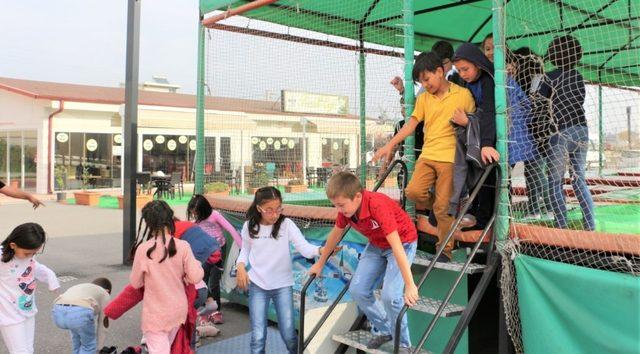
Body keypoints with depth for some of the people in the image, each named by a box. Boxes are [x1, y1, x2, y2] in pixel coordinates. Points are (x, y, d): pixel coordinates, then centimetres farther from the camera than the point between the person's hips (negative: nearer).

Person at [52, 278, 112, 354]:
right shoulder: (105, 295, 28)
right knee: (89, 346, 21)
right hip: (80, 312, -5)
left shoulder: (78, 287, 41)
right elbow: (102, 323, 29)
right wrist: (99, 348, 40)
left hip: (58, 312, 5)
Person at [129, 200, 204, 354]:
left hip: (155, 313, -4)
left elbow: (135, 283, -6)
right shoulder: (183, 246, -13)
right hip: (179, 310, 4)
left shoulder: (144, 249, -18)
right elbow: (195, 277, -11)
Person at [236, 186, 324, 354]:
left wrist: (321, 250, -40)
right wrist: (241, 266, -10)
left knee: (289, 335, 3)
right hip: (257, 285, 1)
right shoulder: (249, 226, -5)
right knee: (258, 337, -1)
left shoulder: (286, 224, -12)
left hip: (283, 285, -1)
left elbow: (305, 248, -21)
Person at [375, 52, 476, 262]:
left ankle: (445, 251, 11)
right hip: (427, 155, 4)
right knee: (413, 191, -19)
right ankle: (429, 206, 15)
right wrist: (390, 145, 0)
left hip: (450, 157, -4)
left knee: (443, 207, -4)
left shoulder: (463, 94, 1)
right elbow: (411, 124, 8)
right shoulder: (423, 98, 13)